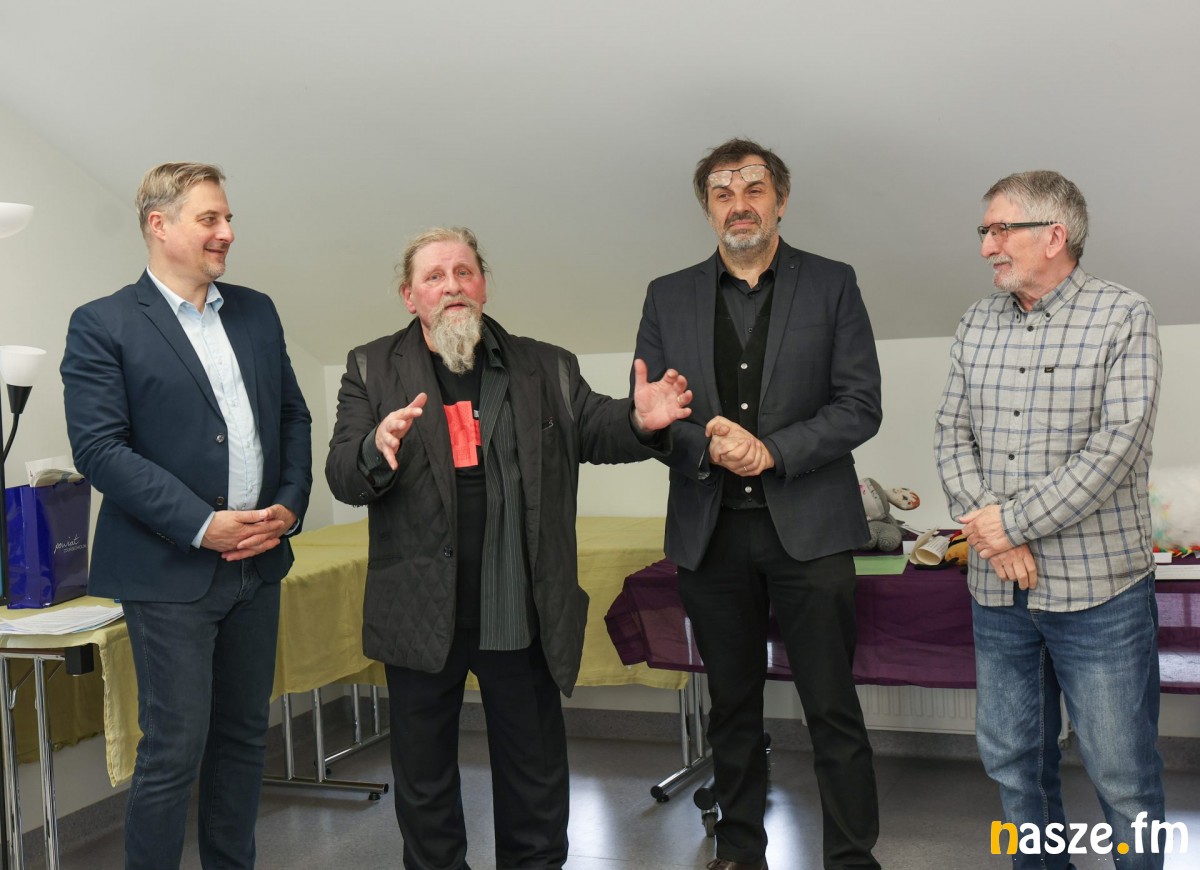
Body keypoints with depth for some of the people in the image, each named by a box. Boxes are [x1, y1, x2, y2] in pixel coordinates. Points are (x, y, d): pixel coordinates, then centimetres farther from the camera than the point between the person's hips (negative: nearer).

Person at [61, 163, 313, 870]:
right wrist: (204, 525, -17)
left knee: (244, 737, 14)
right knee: (174, 751, -1)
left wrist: (290, 505, -1)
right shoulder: (104, 326, -6)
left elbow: (293, 415, 15)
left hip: (258, 561, 6)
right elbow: (99, 446, -14)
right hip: (171, 572, -6)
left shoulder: (256, 312, 11)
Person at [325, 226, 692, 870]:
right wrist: (378, 449, -30)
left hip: (521, 617, 1)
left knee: (535, 778, 16)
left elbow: (595, 430, -3)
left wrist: (640, 420, -26)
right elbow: (343, 479, -7)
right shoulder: (372, 371, 1)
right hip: (421, 616, 0)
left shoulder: (546, 369, 5)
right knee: (424, 779, 16)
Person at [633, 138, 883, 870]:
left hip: (808, 528, -2)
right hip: (711, 532, 3)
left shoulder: (832, 285, 3)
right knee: (733, 709, 14)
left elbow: (860, 407, -3)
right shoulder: (670, 298, 9)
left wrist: (772, 450, -15)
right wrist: (708, 445, -16)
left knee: (833, 710, 1)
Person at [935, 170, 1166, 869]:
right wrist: (988, 531, -10)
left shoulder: (1125, 318, -7)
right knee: (1013, 759, 16)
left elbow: (1116, 447, -16)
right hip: (998, 588, 5)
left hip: (1099, 587, -5)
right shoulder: (978, 324, 9)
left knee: (1124, 775, 4)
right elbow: (953, 435, 5)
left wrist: (1014, 522, -15)